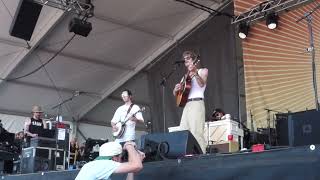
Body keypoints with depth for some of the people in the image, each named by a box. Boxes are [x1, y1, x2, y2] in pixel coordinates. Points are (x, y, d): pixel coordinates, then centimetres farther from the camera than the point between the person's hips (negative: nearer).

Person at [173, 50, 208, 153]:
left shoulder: (203, 71, 10)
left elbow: (202, 84, -12)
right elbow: (175, 94, 24)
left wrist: (195, 73, -29)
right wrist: (176, 89, 1)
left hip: (197, 103, -6)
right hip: (187, 104, 6)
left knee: (196, 132, -17)